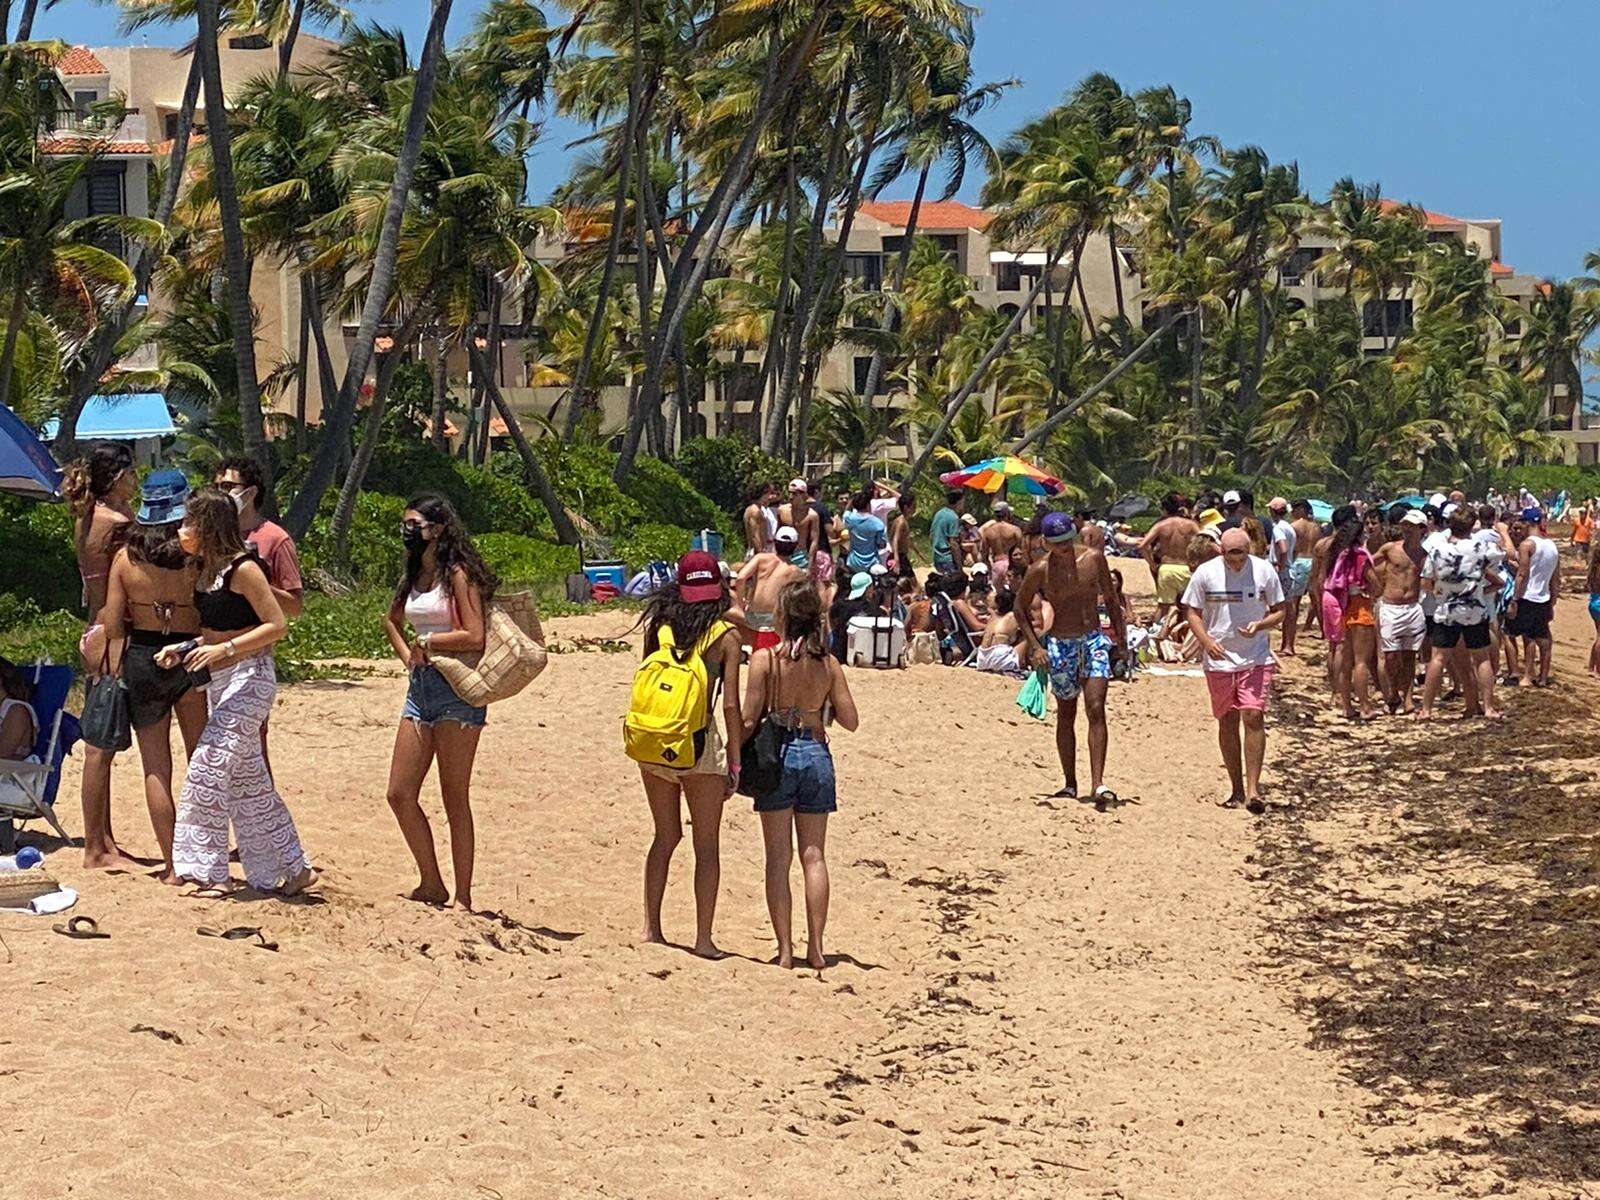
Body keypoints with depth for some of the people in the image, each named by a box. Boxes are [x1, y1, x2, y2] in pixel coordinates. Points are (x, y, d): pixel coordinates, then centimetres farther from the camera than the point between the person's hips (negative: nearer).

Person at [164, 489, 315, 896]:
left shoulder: (242, 569, -16)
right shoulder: (206, 570, 11)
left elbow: (277, 625, -18)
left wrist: (222, 649, -25)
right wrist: (182, 649, 8)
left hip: (249, 677, -10)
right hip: (220, 680, 10)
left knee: (209, 768, -13)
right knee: (247, 779, 11)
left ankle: (209, 872, -8)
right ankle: (293, 868, 18)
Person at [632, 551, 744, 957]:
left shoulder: (659, 627, 4)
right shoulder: (725, 634, -5)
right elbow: (730, 705, -7)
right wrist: (735, 760, -1)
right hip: (698, 742, -4)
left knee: (665, 836, 19)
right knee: (707, 846, 7)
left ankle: (651, 928, 17)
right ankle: (703, 939, 6)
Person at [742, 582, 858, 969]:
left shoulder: (765, 660, -9)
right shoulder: (828, 664, -1)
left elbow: (749, 720, -10)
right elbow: (850, 720, 0)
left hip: (777, 753, -2)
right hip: (816, 754, 2)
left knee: (778, 856, 3)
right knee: (814, 854, 8)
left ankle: (785, 948, 0)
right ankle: (815, 946, 4)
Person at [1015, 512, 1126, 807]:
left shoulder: (1094, 559, 0)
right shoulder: (1040, 571, -6)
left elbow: (1110, 597, 13)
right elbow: (1020, 608, 4)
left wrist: (1120, 633, 10)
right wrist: (1034, 645, -5)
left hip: (1094, 639, 1)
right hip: (1061, 645, -1)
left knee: (1096, 710, -13)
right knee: (1066, 715, 8)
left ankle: (1097, 785, -20)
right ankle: (1070, 785, 19)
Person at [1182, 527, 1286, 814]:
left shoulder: (1264, 571, -3)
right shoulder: (1206, 573, -3)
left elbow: (1279, 610, 6)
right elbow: (1193, 611, 3)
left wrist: (1260, 625, -15)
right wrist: (1207, 641, -14)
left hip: (1256, 658, -1)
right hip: (1219, 659, 1)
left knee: (1253, 716, -13)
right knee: (1227, 722, 8)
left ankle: (1253, 789, -12)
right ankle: (1236, 788, 19)